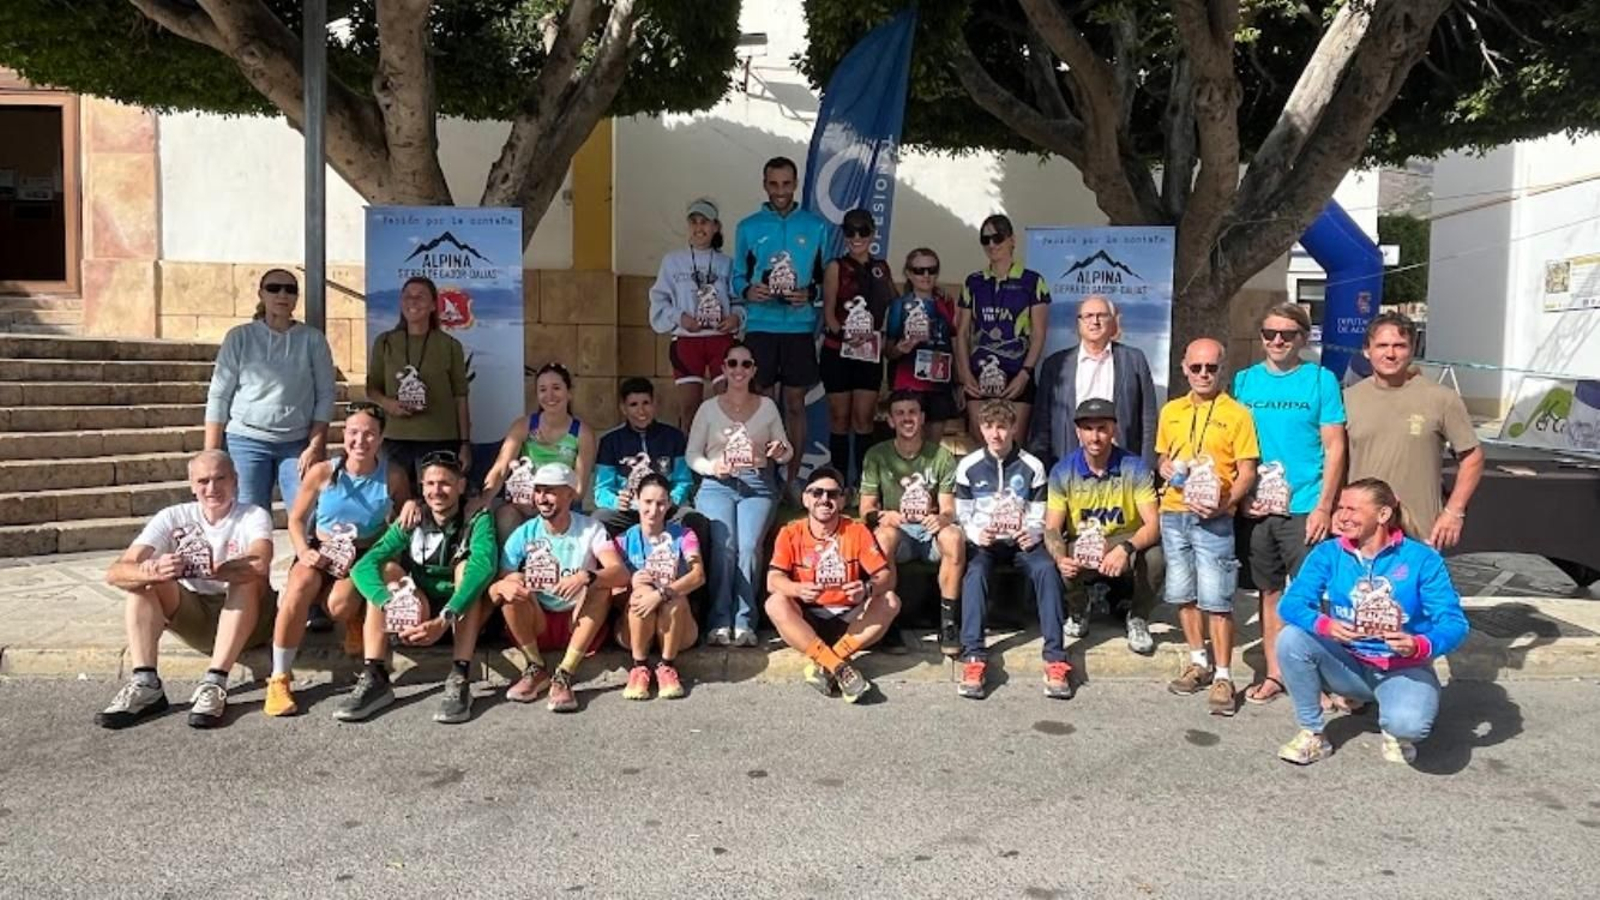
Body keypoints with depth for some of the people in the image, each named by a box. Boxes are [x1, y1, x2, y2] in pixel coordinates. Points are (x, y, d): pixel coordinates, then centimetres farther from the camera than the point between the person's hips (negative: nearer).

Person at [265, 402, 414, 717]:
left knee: (339, 605, -32)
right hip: (320, 554, 1)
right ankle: (279, 678, -23)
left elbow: (403, 520, 12)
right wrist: (303, 551, -13)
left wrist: (413, 506, -11)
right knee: (301, 584, -33)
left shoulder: (393, 477, -2)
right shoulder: (322, 472, -4)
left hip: (364, 558, -1)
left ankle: (355, 621, 10)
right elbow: (296, 519, 5)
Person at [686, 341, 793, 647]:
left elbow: (787, 451, 14)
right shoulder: (709, 408, 12)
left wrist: (781, 452, -10)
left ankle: (744, 622, -20)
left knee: (749, 546, -26)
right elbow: (692, 455, 8)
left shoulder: (767, 406, 15)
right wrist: (713, 467, -12)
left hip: (758, 485, 1)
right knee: (724, 546, -27)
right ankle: (720, 621, -21)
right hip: (717, 485, 0)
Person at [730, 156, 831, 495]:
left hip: (800, 327, 0)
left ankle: (792, 480, 13)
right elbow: (736, 277, 7)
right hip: (760, 327, 0)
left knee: (795, 404, 5)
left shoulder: (817, 226, 6)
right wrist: (747, 291, -14)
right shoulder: (748, 227, 6)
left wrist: (810, 294, -13)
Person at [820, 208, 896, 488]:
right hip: (837, 351, -2)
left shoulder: (881, 268, 11)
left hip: (870, 352, 2)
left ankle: (863, 480, 6)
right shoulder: (836, 267, 1)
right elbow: (828, 313, -3)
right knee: (840, 417, 3)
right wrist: (845, 334, -20)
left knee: (864, 418, 1)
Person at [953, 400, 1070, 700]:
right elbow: (962, 514, 4)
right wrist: (976, 534, -17)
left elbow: (1039, 515, 4)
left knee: (1046, 568, -31)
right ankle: (973, 655, -37)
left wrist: (1033, 534, -19)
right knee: (975, 571, -33)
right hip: (983, 541, 0)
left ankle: (1055, 657, -30)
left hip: (1022, 540, 0)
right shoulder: (968, 466, 2)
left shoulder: (1032, 466, 2)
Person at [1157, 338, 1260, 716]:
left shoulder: (1237, 414, -3)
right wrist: (1169, 470, -1)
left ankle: (1223, 678, 2)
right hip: (1173, 514, 5)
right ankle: (1199, 662, 26)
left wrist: (1223, 502, -20)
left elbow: (1247, 472, -5)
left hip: (1213, 519, -5)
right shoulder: (1171, 411, 12)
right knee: (1183, 594, 12)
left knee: (1216, 600, -5)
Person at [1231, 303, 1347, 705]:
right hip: (1255, 507, 3)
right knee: (1270, 591, 12)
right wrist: (1240, 496, 0)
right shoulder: (1244, 380, 7)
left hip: (1304, 507, -3)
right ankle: (1274, 674, 22)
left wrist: (1324, 507, -9)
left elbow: (1335, 448, -3)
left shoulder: (1321, 380, -1)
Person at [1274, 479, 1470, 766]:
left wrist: (1420, 645, -36)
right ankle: (1312, 734, -6)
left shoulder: (1421, 559, -11)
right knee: (1291, 638, -25)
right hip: (1348, 665, 3)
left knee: (1409, 724, -35)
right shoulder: (1329, 554, -5)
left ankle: (1395, 731, 7)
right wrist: (1324, 624, -38)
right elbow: (1291, 603, -16)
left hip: (1403, 669, -3)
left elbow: (1454, 623, -14)